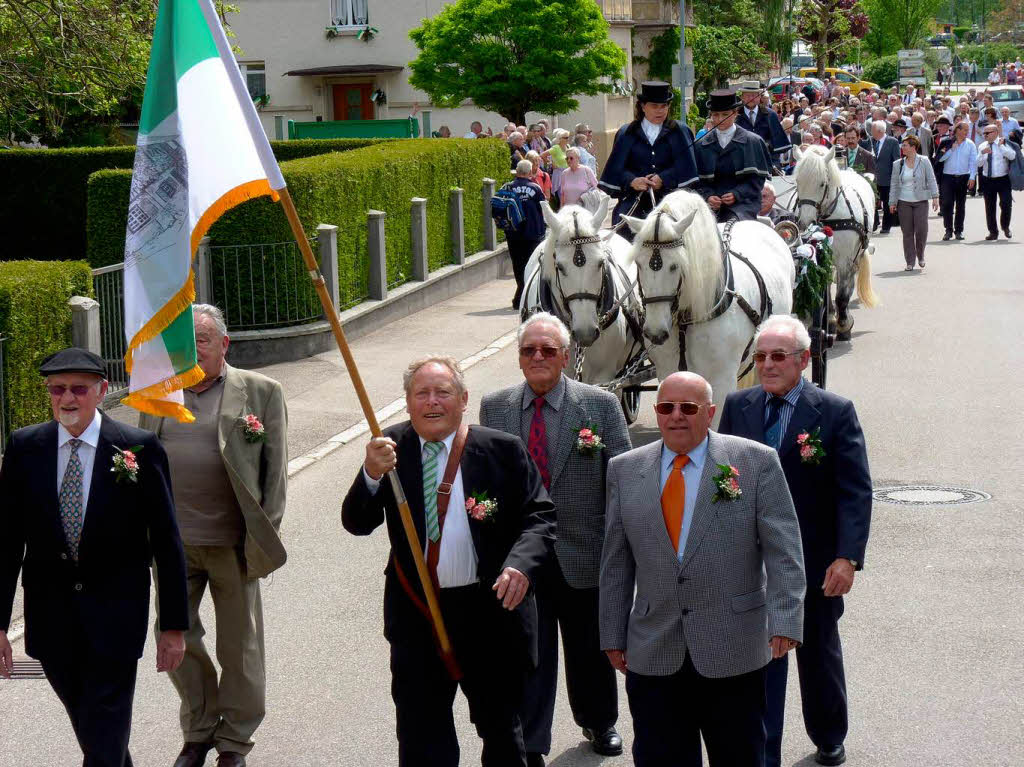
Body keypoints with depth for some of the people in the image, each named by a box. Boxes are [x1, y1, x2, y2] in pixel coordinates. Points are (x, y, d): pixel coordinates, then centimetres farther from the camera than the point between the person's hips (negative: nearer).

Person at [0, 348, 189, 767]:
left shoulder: (140, 448, -9)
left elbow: (166, 541, -5)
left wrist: (174, 624, -5)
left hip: (115, 616, -3)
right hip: (50, 616, 3)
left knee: (104, 733, -3)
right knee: (86, 726, 18)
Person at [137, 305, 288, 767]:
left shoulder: (261, 393, 0)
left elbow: (275, 466, -1)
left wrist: (266, 533, -6)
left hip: (232, 541, -3)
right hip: (172, 542, 3)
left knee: (240, 646, 7)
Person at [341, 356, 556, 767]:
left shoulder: (503, 450, -5)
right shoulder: (392, 447, -1)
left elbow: (539, 517, -6)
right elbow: (357, 523, -6)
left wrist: (521, 564, -26)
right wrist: (371, 475, -26)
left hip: (490, 610, -1)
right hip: (417, 614, 1)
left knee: (501, 729, 16)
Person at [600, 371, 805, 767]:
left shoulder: (756, 462, -1)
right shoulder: (625, 470, 8)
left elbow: (783, 552, -5)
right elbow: (616, 562, 11)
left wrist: (784, 622, -14)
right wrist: (613, 635, 9)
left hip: (732, 651, -2)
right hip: (653, 653, 2)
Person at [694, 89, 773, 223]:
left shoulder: (753, 142, 7)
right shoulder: (701, 146, 14)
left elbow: (758, 178, 4)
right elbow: (700, 180, 14)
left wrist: (736, 194, -11)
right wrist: (708, 196, -7)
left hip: (743, 203, -2)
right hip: (712, 205, 2)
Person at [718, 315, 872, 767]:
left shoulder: (835, 412, -9)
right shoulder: (737, 407, 1)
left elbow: (856, 491, -12)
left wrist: (848, 557, -21)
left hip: (813, 562, -1)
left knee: (819, 657, 18)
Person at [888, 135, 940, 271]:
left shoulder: (924, 161, 0)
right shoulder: (897, 164, 6)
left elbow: (931, 180, 1)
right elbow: (894, 185, 8)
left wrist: (935, 197, -6)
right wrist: (892, 202, 4)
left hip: (921, 201, -2)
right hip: (904, 202, 2)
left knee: (921, 230, -7)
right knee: (907, 233, 1)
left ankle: (920, 256, 19)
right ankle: (910, 262, 8)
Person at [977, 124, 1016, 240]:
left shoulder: (1004, 143, -2)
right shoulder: (982, 146, 8)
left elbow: (1012, 156, -19)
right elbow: (978, 164, 0)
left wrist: (1001, 146, -21)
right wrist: (982, 153, -16)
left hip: (1003, 179, -3)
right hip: (988, 181, 3)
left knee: (1006, 204, -10)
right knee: (989, 207, 6)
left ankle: (1005, 226, 15)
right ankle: (993, 232, 17)